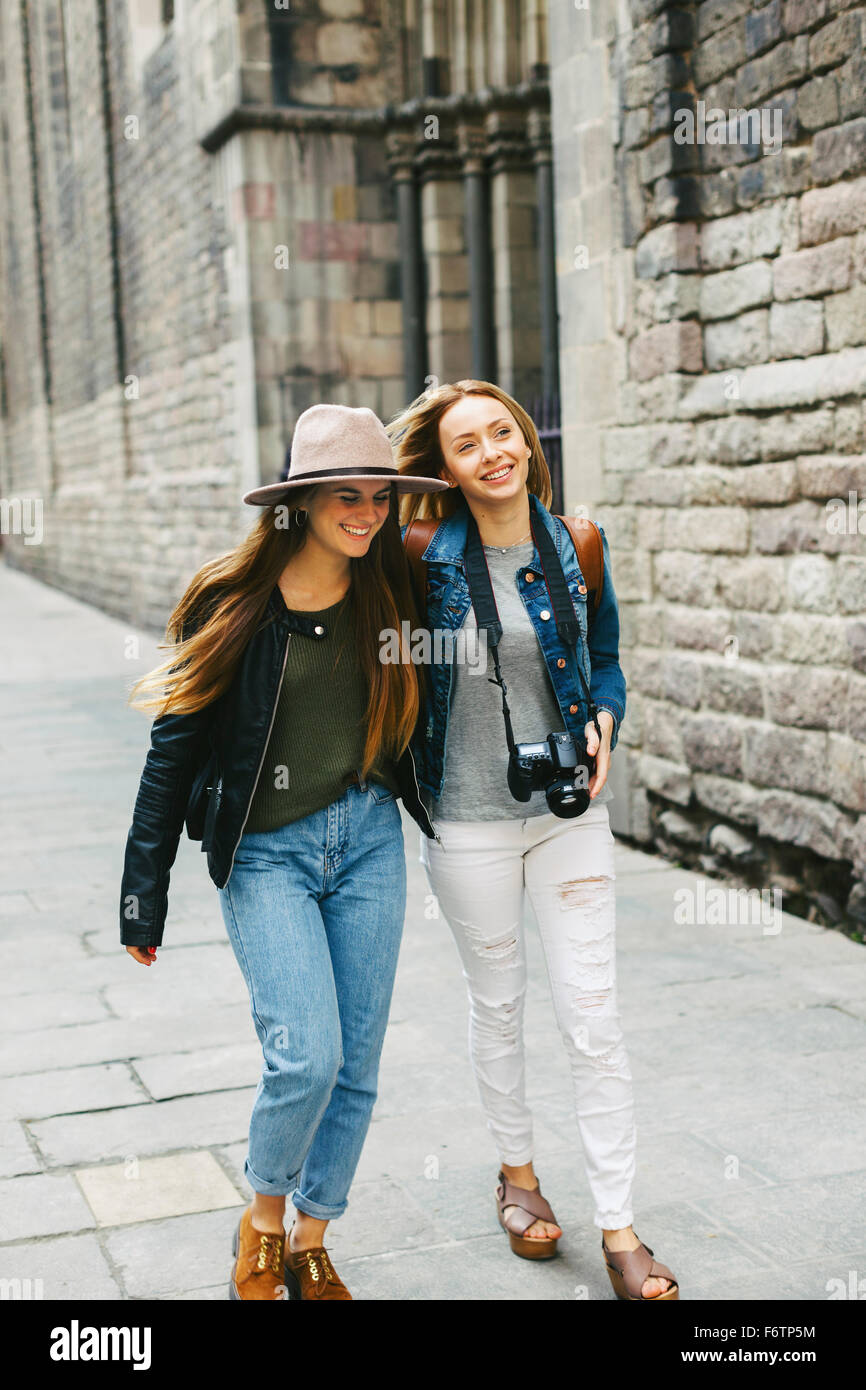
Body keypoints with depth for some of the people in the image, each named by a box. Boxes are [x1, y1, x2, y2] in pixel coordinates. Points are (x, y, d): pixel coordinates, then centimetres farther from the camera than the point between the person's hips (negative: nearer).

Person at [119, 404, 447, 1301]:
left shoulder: (386, 595, 0)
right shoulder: (234, 605, -10)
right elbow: (175, 745, -6)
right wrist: (144, 892, -5)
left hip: (369, 839, 4)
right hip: (265, 854, -4)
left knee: (357, 1061, 6)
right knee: (306, 1055, -14)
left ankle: (311, 1245, 26)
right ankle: (262, 1221, 15)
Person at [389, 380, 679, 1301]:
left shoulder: (575, 547, 0)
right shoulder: (427, 558, -8)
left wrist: (603, 727, -5)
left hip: (569, 812, 2)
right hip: (468, 820, -1)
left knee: (593, 1017, 2)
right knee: (496, 1006, 15)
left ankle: (618, 1228, 12)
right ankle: (517, 1172, 38)